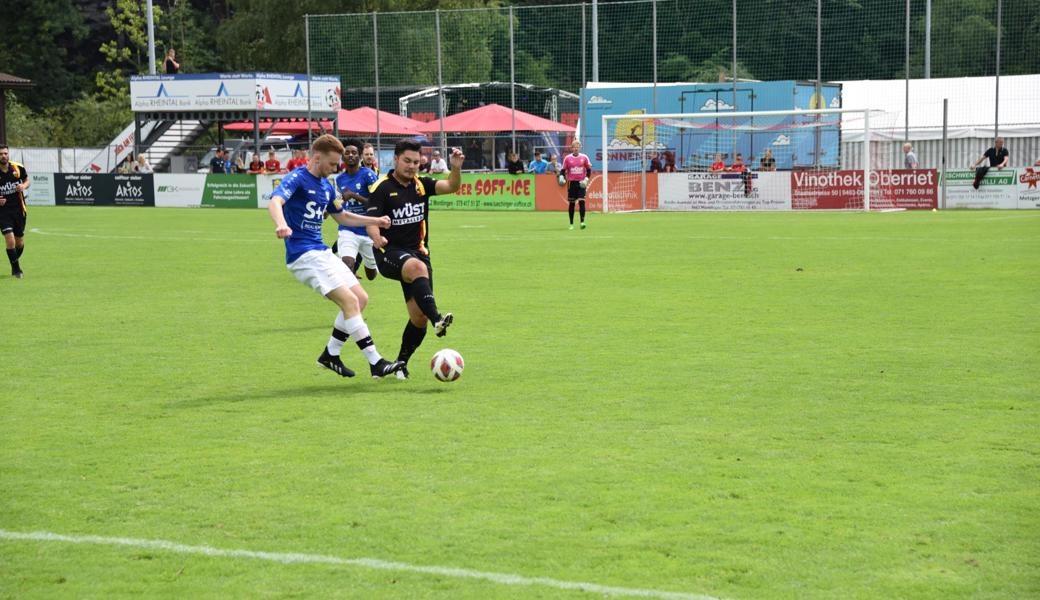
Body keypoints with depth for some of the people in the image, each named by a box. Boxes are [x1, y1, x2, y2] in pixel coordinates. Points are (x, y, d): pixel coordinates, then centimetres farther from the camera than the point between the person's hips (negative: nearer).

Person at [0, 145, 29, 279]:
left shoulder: (18, 168, -6)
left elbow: (27, 181, 11)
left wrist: (23, 186, -12)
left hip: (19, 209, 3)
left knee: (20, 242, 10)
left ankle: (15, 262, 38)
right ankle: (16, 269, -2)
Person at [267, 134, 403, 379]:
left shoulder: (326, 186, 14)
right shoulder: (297, 179, -12)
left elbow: (341, 216, 30)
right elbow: (275, 202, -31)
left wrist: (375, 221, 20)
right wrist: (281, 224, -53)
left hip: (322, 253, 10)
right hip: (304, 255, -10)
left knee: (361, 298, 8)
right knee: (350, 301, -17)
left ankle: (330, 355, 16)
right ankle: (376, 363, -15)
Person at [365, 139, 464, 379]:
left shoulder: (421, 184, 8)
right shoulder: (382, 188, -6)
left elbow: (451, 187, -6)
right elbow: (371, 221, -15)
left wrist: (456, 169, -26)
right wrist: (377, 239, -37)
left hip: (417, 252, 5)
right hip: (390, 253, -5)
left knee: (419, 317, -1)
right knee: (418, 267, -39)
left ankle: (401, 363, 18)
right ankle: (436, 319, -54)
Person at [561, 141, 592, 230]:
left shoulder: (584, 157, 2)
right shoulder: (567, 158, 2)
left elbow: (589, 170, 7)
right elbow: (564, 170, 8)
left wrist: (586, 178, -7)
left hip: (581, 183, -1)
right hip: (571, 182, 1)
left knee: (581, 201, -14)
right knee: (571, 203, 4)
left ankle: (582, 222, -13)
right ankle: (571, 224, 12)